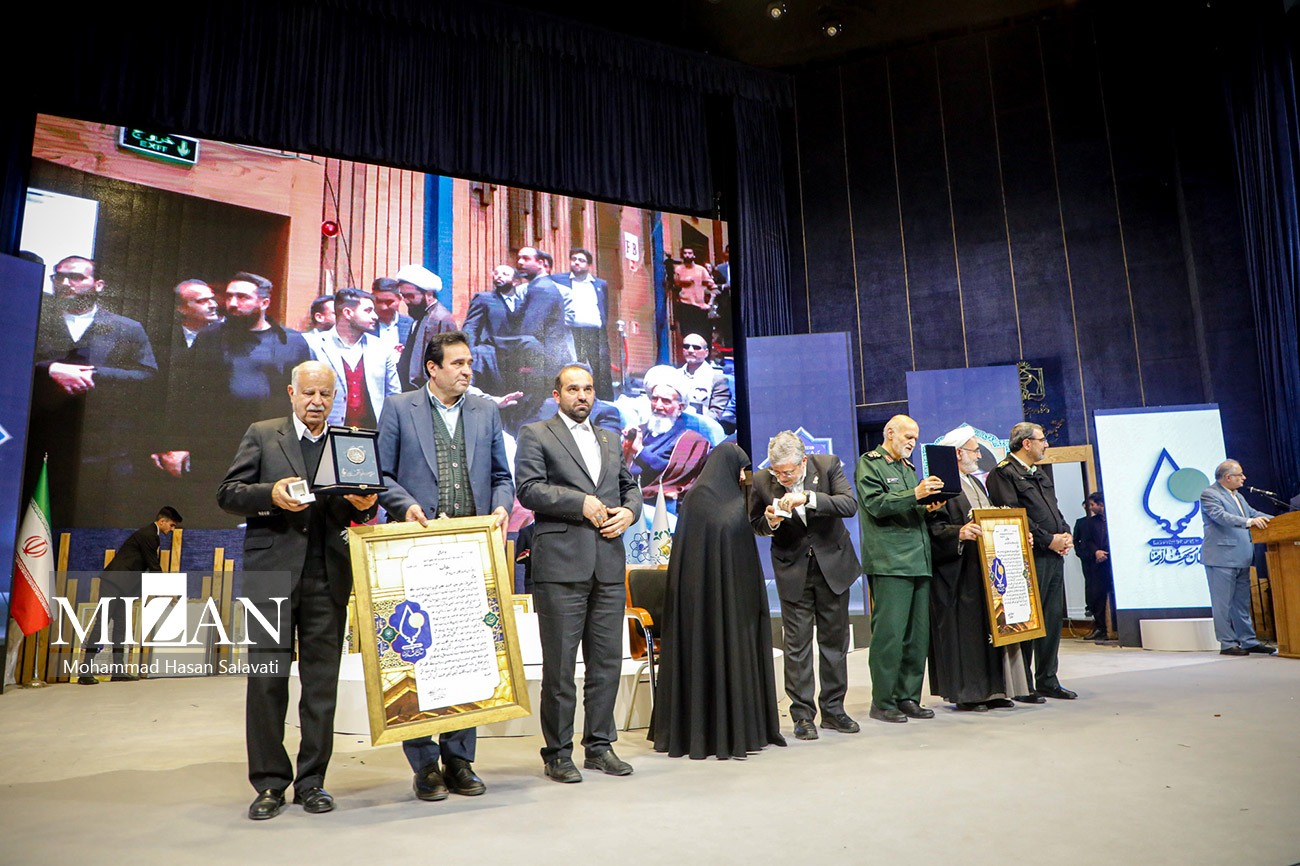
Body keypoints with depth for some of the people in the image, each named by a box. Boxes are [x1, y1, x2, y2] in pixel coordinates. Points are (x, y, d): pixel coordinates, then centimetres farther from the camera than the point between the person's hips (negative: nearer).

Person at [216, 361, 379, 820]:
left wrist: (362, 505, -13)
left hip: (328, 576, 2)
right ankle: (269, 783, 12)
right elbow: (228, 493, 4)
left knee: (322, 681, 5)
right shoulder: (261, 435, 10)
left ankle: (312, 781, 17)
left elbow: (356, 515, 11)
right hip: (271, 571, -1)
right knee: (267, 678, -1)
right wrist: (270, 494, -15)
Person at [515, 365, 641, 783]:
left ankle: (599, 745, 22)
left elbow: (630, 487, 24)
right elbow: (528, 489, -7)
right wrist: (581, 502, -13)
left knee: (607, 661, 9)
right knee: (559, 663, 1)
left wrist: (628, 511, 3)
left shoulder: (611, 440, 22)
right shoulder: (535, 434, 4)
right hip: (560, 564, -5)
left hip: (609, 565, 5)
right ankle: (557, 753, 13)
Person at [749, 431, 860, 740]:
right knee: (797, 643, -1)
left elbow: (850, 504, -22)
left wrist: (808, 498, -34)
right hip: (793, 569, -1)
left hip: (832, 563, 1)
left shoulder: (828, 464, -13)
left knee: (835, 639, 10)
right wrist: (770, 521, -22)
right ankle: (802, 715, 10)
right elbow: (755, 524, 1)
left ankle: (833, 710, 23)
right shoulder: (762, 480, -12)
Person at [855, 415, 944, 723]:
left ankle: (908, 698, 16)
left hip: (918, 560, 8)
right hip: (889, 562, -8)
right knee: (890, 634, -8)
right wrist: (915, 494, -20)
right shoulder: (869, 464, 1)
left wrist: (930, 506, 7)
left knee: (918, 634, 8)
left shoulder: (908, 467, 25)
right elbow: (876, 504, -13)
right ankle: (882, 703, 0)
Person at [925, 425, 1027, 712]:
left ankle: (991, 690, 17)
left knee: (989, 627, 10)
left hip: (986, 568, 9)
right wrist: (959, 533, -34)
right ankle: (965, 694, 2)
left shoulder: (976, 483, 21)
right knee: (964, 631, -5)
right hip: (959, 573, -9)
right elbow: (934, 528, -18)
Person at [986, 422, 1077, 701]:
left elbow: (1054, 509, 23)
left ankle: (1047, 681, 20)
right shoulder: (1002, 473, -8)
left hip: (1055, 555, 9)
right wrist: (1048, 540, -14)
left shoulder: (1040, 475, 23)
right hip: (1030, 557, -9)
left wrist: (1066, 535, 4)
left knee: (1053, 618, 11)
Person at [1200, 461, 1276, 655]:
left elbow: (1252, 512, 19)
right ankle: (1227, 644, 1)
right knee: (1223, 603, -4)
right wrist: (1249, 522, -34)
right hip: (1221, 557, -9)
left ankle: (1248, 641, 22)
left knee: (1242, 602, 15)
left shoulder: (1237, 496, 20)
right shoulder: (1209, 494, -10)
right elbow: (1221, 516, -23)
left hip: (1242, 558, 9)